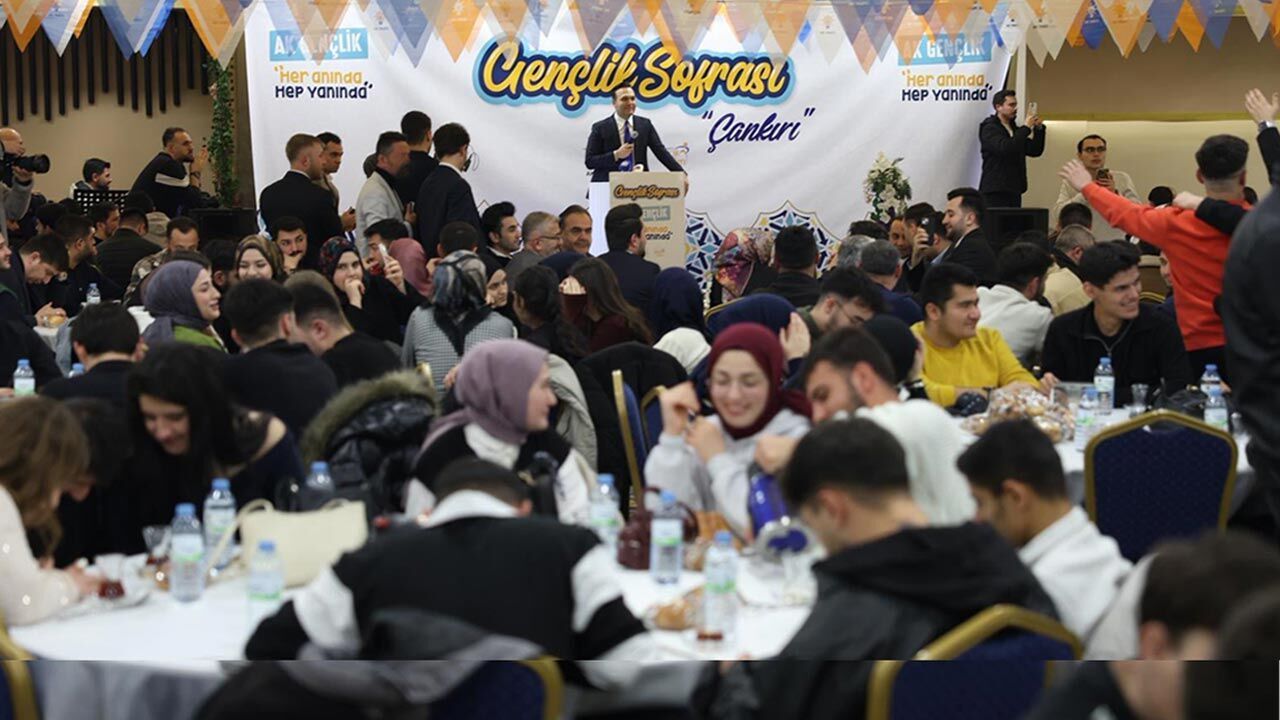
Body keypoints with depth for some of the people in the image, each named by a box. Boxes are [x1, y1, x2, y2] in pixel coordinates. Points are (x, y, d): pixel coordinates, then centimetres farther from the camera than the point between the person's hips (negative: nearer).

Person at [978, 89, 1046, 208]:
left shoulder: (1014, 129, 19)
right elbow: (1004, 148, -23)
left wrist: (1039, 129, 2)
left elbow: (1035, 151, 16)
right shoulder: (989, 128, -5)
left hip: (1014, 191, 7)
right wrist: (1026, 128, -17)